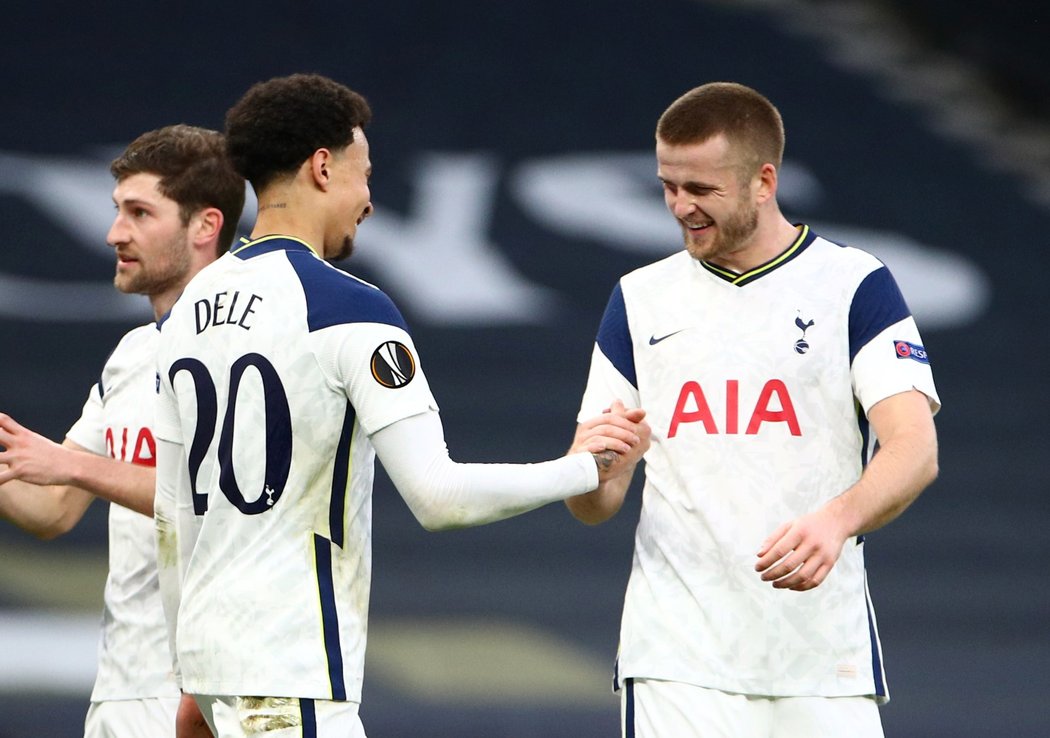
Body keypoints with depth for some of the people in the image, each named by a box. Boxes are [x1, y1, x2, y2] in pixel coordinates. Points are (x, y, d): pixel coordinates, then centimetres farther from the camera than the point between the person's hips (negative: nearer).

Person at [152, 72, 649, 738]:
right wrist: (586, 468, -5)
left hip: (209, 643, 9)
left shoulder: (188, 310, 12)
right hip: (291, 673, -9)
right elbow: (438, 496, -18)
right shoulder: (348, 308, -12)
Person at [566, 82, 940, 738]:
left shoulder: (855, 285, 3)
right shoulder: (641, 300, 13)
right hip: (675, 661, 2)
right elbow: (596, 506, 12)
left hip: (824, 660, -1)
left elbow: (915, 451, -10)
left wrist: (836, 520, -30)